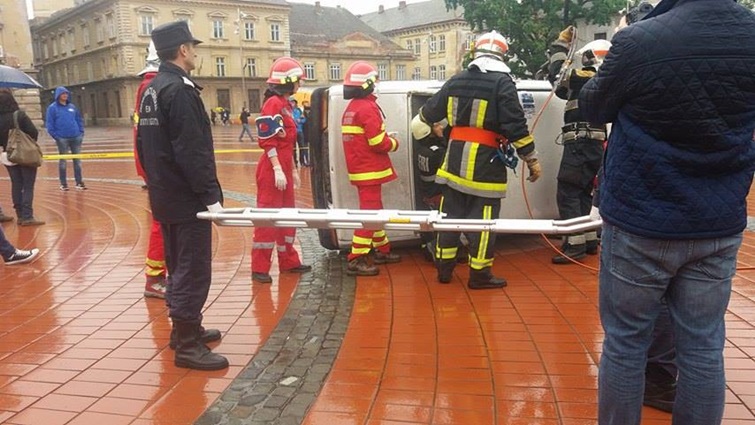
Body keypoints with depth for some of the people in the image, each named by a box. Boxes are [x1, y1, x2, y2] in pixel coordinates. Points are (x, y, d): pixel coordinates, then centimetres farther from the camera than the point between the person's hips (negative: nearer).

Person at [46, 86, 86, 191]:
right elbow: (49, 124, -5)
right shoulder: (52, 108, -2)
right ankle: (63, 183, 11)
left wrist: (81, 133, 5)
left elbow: (79, 120, 15)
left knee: (77, 160, 6)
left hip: (76, 137, 4)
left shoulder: (72, 107, 11)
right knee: (63, 160, 4)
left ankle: (79, 182, 13)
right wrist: (55, 136, -11)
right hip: (62, 139, -4)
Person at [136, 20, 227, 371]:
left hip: (164, 196, 10)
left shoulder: (151, 90, 13)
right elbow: (192, 151, -23)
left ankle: (184, 328, 31)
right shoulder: (179, 90, -17)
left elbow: (144, 145, 17)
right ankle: (187, 345, 4)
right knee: (193, 272, -3)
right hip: (186, 200, -10)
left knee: (178, 267, 19)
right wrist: (211, 196, -20)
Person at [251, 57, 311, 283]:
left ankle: (288, 261, 27)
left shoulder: (286, 104, 16)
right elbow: (268, 141, -19)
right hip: (272, 170, -10)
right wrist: (277, 170, -22)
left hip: (284, 169, 10)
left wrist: (293, 169, 21)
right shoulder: (273, 104, -13)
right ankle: (260, 268, 3)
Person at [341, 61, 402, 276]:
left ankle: (382, 250, 31)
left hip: (360, 169, 10)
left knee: (374, 210, 19)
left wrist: (386, 139, 9)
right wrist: (394, 143, 0)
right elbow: (379, 143, -19)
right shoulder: (367, 107, -16)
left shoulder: (350, 108, 14)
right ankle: (356, 260, -9)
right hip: (370, 170, -10)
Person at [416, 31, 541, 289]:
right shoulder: (502, 82, -10)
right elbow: (515, 125, -16)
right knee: (482, 218, 2)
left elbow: (431, 109, 22)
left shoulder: (456, 81, 9)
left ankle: (444, 267, 23)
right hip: (485, 162, -6)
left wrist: (422, 121, 45)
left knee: (451, 213, 14)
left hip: (456, 158, 6)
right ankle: (479, 275, 9)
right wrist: (531, 158, -8)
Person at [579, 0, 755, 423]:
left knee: (625, 344, 10)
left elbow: (593, 108, 0)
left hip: (641, 225, -4)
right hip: (720, 227, 4)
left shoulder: (638, 41, -18)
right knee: (704, 347, 14)